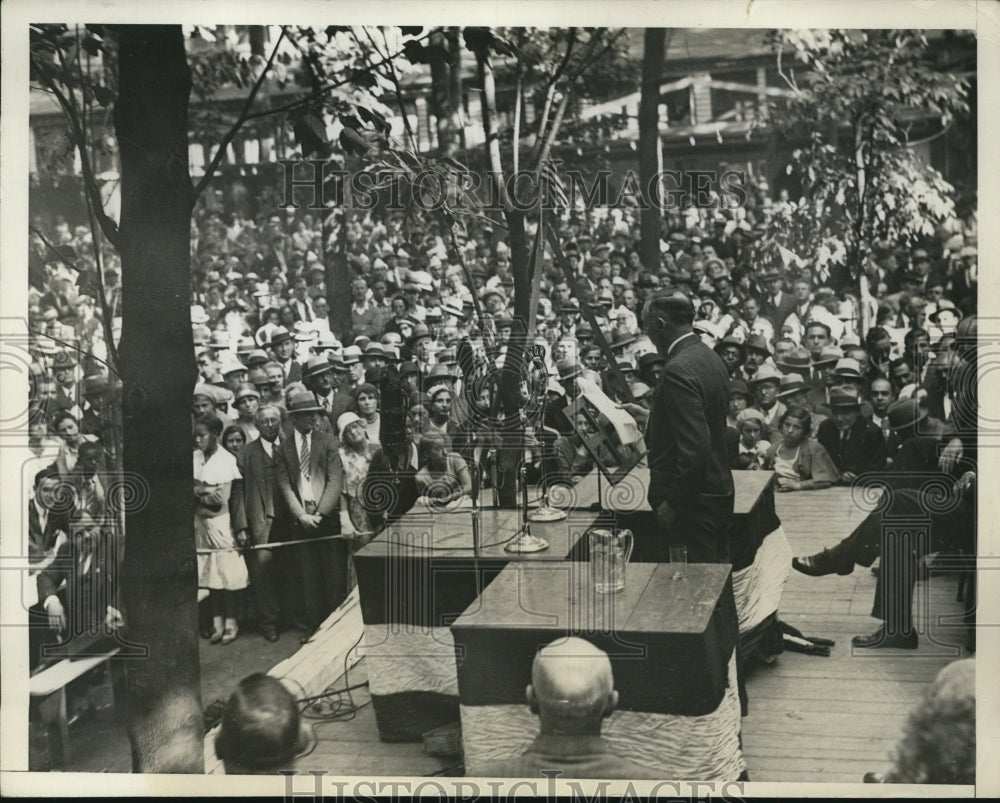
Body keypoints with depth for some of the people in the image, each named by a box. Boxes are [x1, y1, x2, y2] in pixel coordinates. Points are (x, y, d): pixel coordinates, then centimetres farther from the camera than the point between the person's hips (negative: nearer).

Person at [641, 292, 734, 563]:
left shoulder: (678, 370, -22)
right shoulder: (711, 358, 9)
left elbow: (695, 449, -26)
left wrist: (672, 503, -19)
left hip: (694, 500, -10)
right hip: (719, 490, 10)